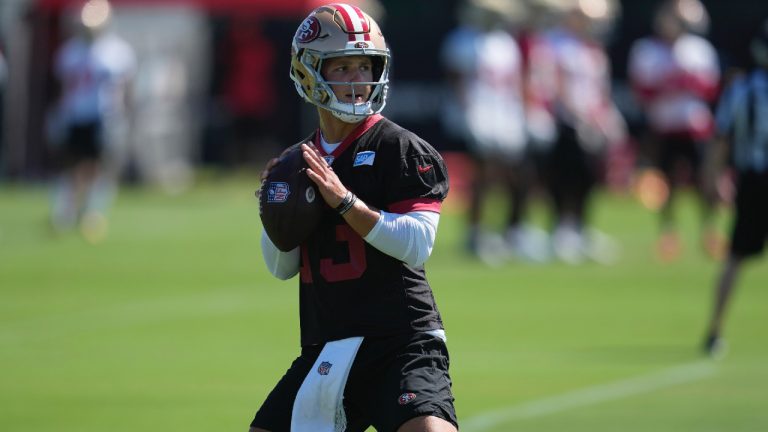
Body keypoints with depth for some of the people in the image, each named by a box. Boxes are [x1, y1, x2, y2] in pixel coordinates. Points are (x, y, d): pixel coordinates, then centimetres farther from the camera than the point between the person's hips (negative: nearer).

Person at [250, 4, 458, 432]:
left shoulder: (401, 148, -4)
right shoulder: (299, 163, 14)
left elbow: (417, 244, -16)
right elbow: (282, 267, 16)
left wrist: (344, 201, -20)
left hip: (400, 343, -6)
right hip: (326, 352, 6)